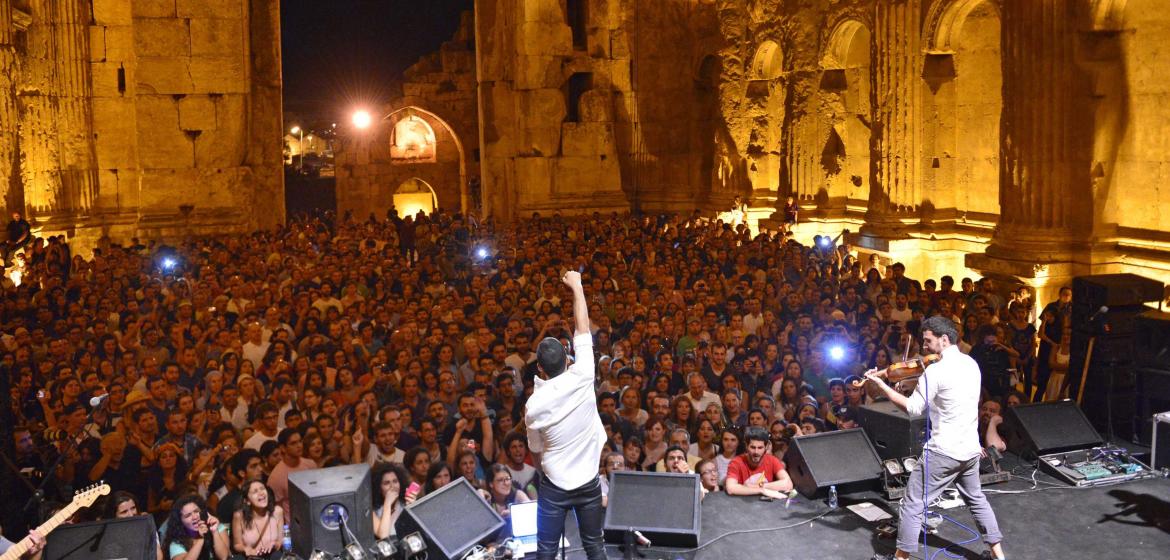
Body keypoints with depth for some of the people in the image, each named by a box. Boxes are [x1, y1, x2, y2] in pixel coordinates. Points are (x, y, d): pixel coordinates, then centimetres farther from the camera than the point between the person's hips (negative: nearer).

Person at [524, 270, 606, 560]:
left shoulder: (534, 404, -15)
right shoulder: (581, 378, -16)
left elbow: (536, 448, 0)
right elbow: (582, 328, -8)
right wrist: (576, 286, 0)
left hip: (554, 486, -1)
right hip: (588, 481, 2)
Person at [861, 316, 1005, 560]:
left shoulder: (936, 370, -19)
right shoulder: (971, 363, 5)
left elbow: (913, 407, -16)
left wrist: (880, 384, -12)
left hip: (944, 450, -8)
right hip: (971, 447, 8)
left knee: (913, 504, 2)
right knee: (976, 498, 27)